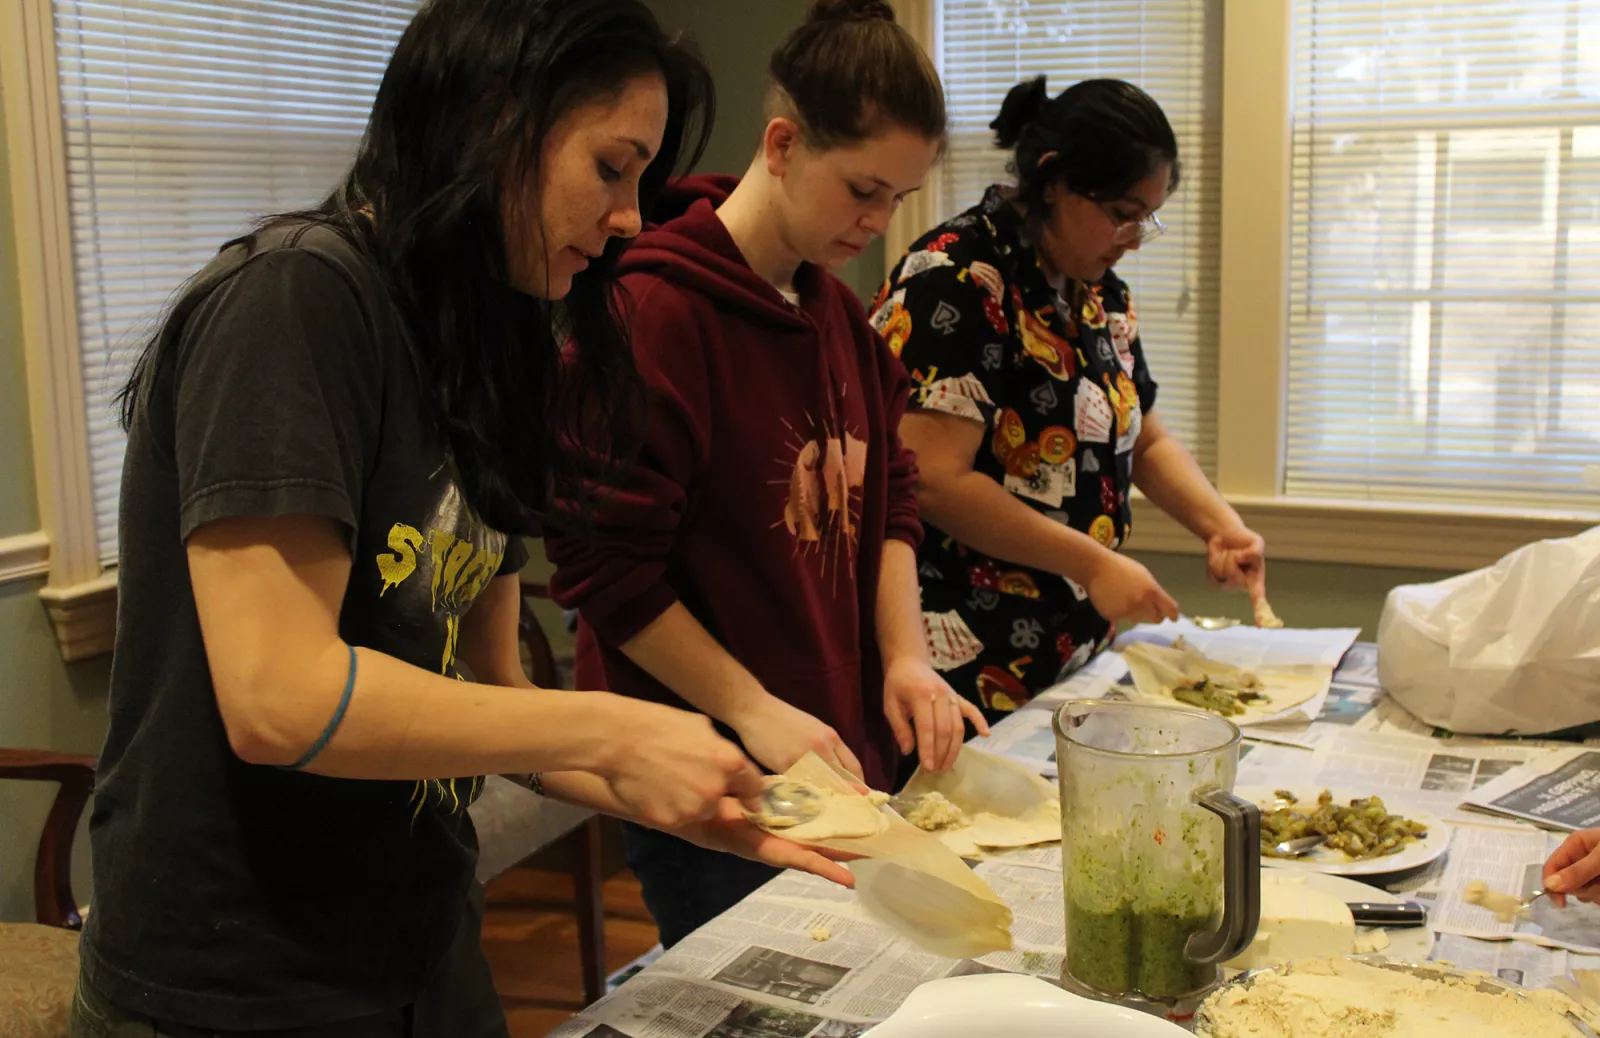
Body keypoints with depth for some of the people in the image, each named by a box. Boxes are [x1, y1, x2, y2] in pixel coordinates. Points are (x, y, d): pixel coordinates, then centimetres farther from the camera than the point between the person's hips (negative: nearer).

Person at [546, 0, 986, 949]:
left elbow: (888, 495, 14)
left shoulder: (842, 315, 10)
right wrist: (752, 710, -17)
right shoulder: (654, 311, -17)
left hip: (842, 756, 8)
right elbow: (604, 567, -18)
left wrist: (904, 656, -1)